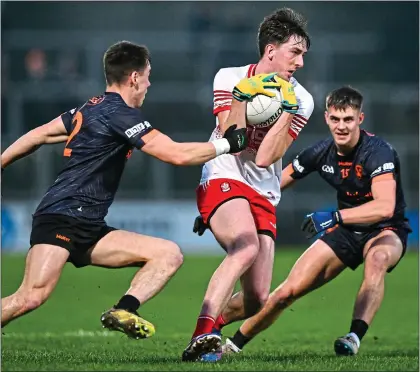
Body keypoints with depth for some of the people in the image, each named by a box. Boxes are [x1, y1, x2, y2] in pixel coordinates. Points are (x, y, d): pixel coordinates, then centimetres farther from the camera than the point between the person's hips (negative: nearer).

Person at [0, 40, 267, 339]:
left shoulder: (92, 108, 17)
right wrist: (227, 144, -3)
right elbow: (177, 154, -16)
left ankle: (122, 311, -18)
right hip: (61, 219, -10)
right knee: (32, 297, -27)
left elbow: (41, 134, 23)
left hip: (89, 230, 10)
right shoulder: (118, 113, -12)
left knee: (169, 255, -2)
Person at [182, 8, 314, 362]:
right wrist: (242, 98, -21)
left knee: (258, 302, -3)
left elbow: (265, 157, -9)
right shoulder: (230, 78, -2)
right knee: (247, 247, -36)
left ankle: (213, 323, 28)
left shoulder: (300, 100, 0)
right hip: (223, 181, -4)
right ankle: (202, 335, -42)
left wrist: (288, 111, -15)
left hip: (264, 197, 4)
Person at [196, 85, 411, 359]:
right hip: (347, 232, 4)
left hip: (386, 232, -4)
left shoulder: (378, 151, -26)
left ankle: (355, 337, -43)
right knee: (288, 292, -5)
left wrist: (334, 217, -51)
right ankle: (231, 345, 13)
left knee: (377, 258, -42)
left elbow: (385, 207, -41)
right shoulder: (322, 153, -9)